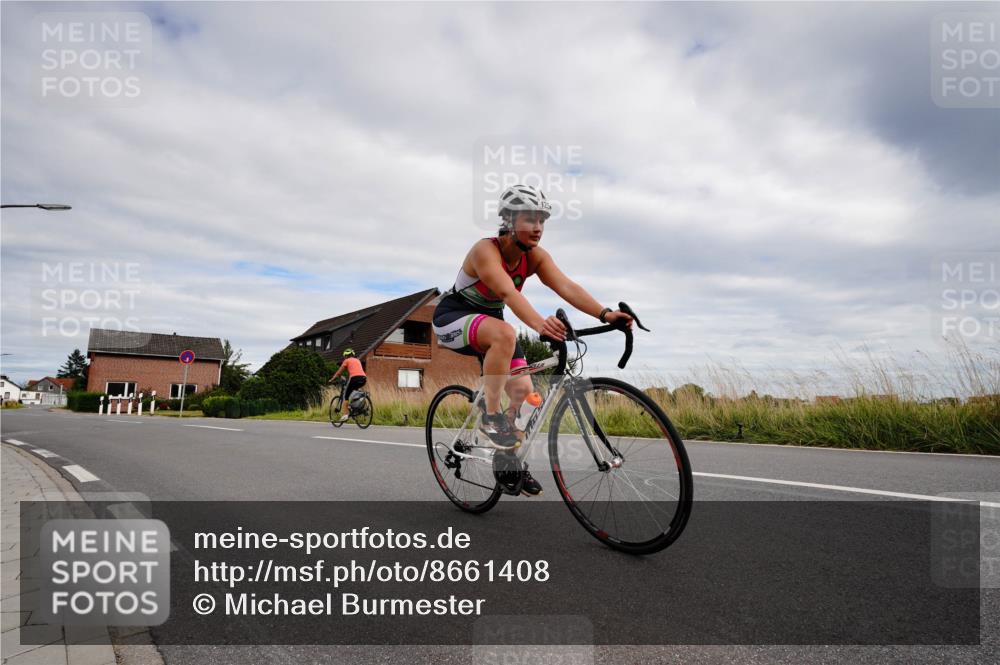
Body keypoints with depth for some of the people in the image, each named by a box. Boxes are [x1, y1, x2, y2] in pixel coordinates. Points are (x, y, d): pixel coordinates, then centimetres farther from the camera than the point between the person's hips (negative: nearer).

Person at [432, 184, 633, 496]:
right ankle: (491, 417, -21)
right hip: (453, 317, -6)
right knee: (505, 333, -37)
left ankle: (509, 457, 17)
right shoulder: (485, 250, -26)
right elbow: (508, 292, -44)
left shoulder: (536, 256, -9)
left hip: (489, 318, 7)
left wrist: (604, 314, -39)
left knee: (523, 389, -4)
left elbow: (566, 286, -24)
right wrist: (539, 324, -60)